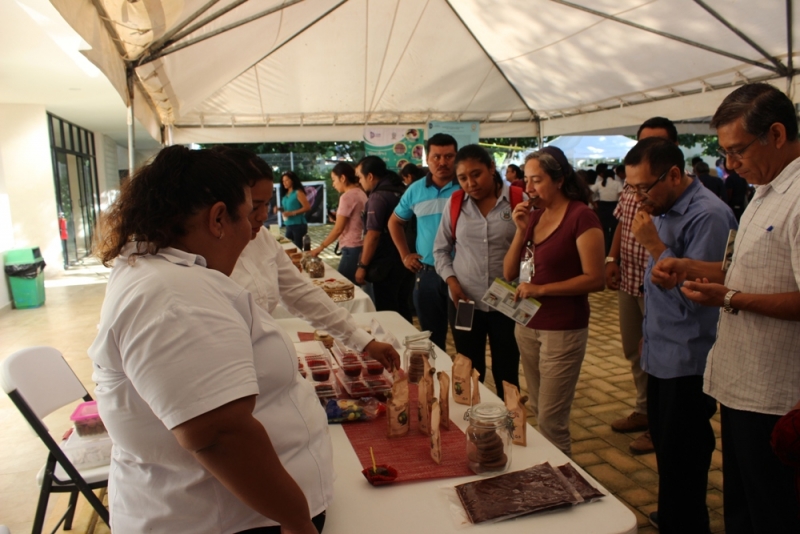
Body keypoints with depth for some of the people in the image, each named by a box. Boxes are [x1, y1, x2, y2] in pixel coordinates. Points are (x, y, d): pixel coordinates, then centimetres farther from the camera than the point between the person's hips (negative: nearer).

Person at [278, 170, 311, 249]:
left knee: (297, 248, -4)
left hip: (298, 225, -7)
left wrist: (292, 213, -19)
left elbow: (307, 207, -14)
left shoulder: (298, 192, -8)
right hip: (289, 225, 7)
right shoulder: (285, 194, 11)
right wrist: (280, 209, 1)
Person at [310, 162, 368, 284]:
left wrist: (320, 247, -5)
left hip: (352, 248, -9)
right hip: (361, 246, 9)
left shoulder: (347, 196, -13)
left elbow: (338, 229, -12)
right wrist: (338, 217, 11)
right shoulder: (361, 193, 11)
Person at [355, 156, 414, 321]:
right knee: (402, 308, 17)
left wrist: (363, 265, -15)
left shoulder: (378, 197, -18)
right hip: (403, 261, 9)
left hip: (386, 264, -9)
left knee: (386, 311, 1)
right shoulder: (401, 190, 9)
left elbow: (373, 235, -22)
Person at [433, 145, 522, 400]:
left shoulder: (518, 200, -5)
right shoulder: (454, 203, 2)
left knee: (507, 374, 11)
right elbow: (440, 249, 9)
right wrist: (451, 280, -3)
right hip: (464, 303, 2)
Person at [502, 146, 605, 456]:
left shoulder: (581, 216, -13)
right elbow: (509, 273, 5)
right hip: (527, 326, 7)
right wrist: (521, 231, -6)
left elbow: (595, 279, -18)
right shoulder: (534, 216, 8)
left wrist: (541, 289, -19)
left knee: (551, 421, 0)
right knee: (537, 413, 17)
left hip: (563, 330, -7)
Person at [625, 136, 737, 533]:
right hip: (662, 354, 9)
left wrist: (654, 244, -24)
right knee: (664, 445, 21)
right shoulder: (664, 209, 8)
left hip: (687, 362, -9)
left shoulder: (708, 216, -20)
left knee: (681, 461, 3)